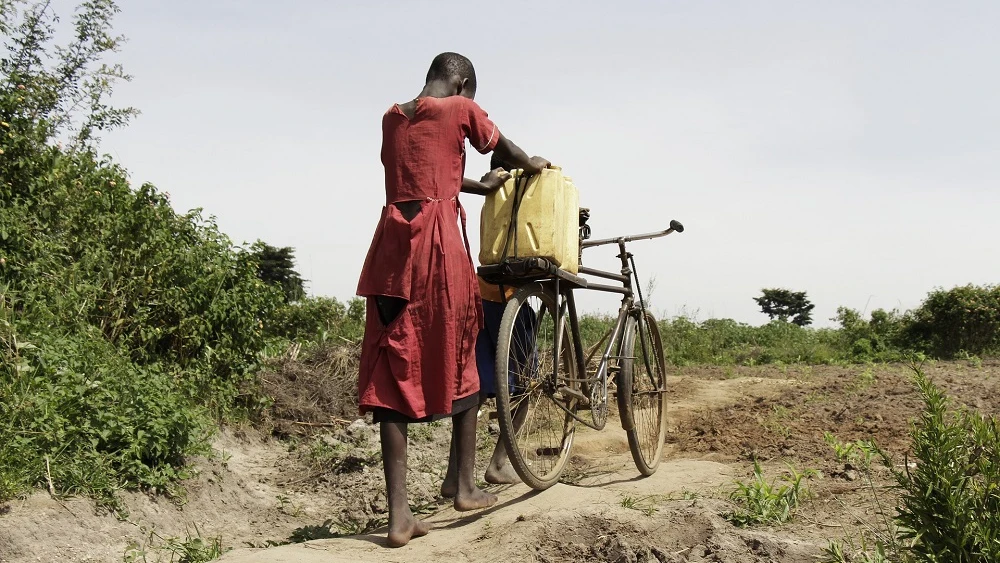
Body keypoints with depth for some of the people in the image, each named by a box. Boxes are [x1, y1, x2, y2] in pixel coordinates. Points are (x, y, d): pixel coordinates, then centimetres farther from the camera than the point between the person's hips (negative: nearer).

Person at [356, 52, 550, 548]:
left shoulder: (392, 117, 20)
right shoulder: (460, 109, 5)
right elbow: (505, 149, 21)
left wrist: (479, 186, 45)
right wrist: (533, 165, 42)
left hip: (392, 246, 5)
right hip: (439, 244, -4)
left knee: (392, 373, 2)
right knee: (458, 361, 11)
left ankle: (398, 514, 1)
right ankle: (466, 488, 21)